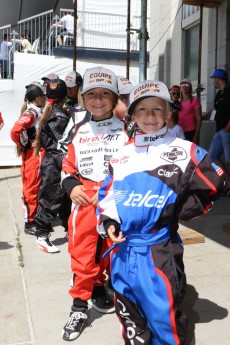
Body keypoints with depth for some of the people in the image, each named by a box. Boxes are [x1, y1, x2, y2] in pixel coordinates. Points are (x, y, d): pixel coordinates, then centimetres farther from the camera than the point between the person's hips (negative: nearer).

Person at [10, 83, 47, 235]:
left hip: (39, 154, 9)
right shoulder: (31, 112, -16)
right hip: (32, 154, -9)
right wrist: (25, 144, -14)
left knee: (37, 187, 16)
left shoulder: (38, 111, 14)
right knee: (31, 188, -3)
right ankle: (30, 223, 6)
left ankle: (36, 218, 28)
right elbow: (15, 131, -28)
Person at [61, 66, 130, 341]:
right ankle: (79, 307, 18)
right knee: (82, 254, 5)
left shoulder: (125, 130, -1)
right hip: (84, 201, 2)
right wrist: (71, 186, -4)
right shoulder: (79, 131, 10)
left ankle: (99, 288, 36)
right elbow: (68, 166, 13)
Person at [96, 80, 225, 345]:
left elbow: (212, 186, 0)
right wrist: (108, 221, -1)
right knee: (129, 314, 20)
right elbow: (107, 192, 15)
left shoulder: (184, 151, -3)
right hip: (122, 247, 5)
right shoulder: (122, 155, 9)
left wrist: (179, 213, -3)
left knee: (163, 314, 1)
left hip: (159, 249, -4)